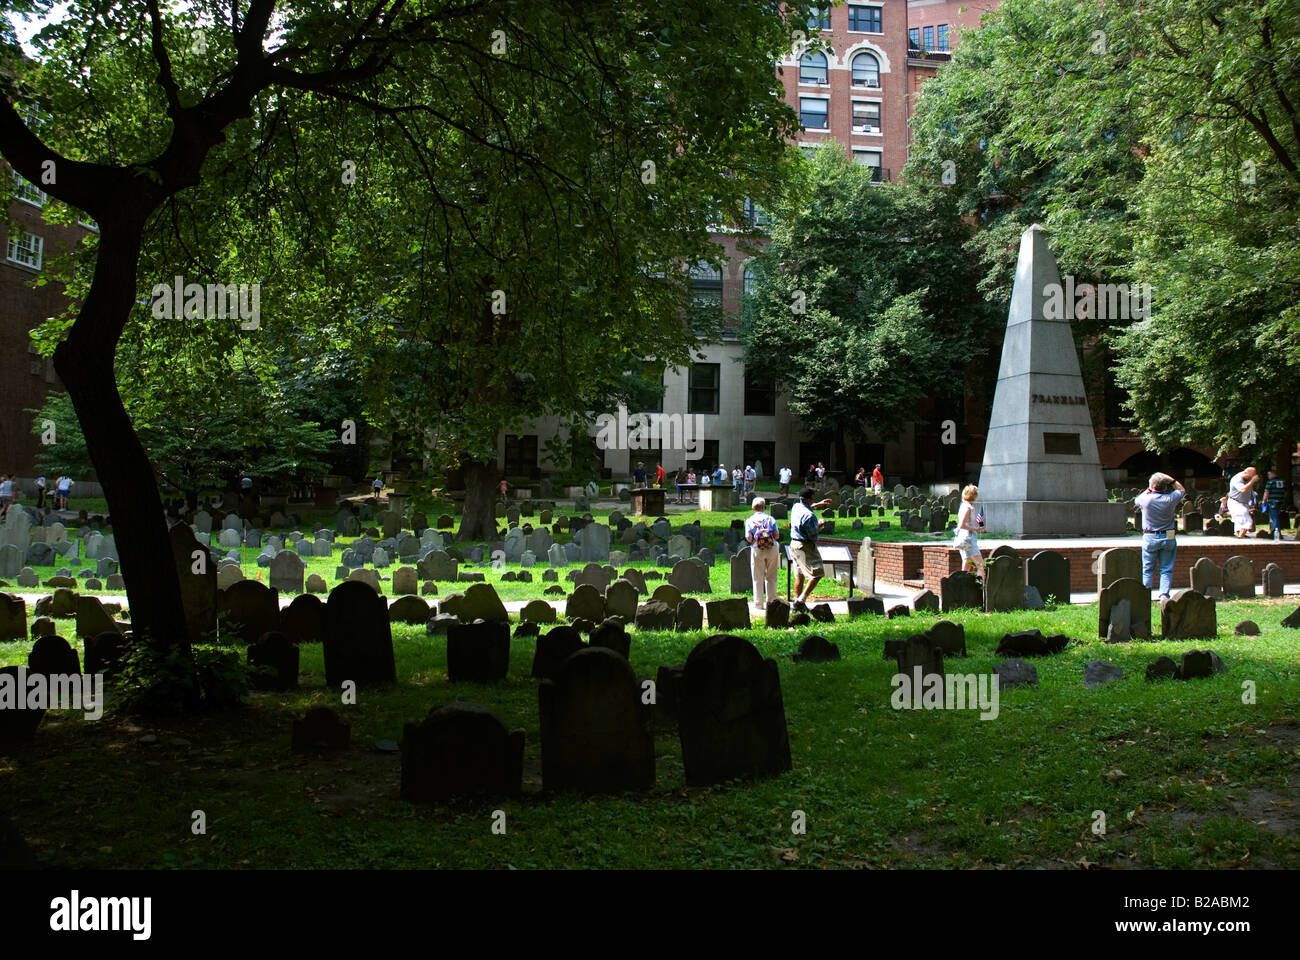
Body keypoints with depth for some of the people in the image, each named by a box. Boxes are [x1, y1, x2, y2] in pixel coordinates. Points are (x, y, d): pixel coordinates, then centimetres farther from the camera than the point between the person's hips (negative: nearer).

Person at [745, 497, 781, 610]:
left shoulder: (750, 520, 1)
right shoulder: (770, 518, 3)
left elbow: (749, 539, -6)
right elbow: (777, 535, -2)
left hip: (757, 550, -1)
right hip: (772, 549, 1)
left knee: (758, 577, 6)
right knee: (771, 577, 10)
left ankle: (759, 603, 9)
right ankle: (771, 601, 11)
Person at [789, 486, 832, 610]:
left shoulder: (795, 507, 5)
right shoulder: (810, 516, -22)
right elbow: (813, 537, -17)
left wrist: (819, 504, 36)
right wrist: (819, 526, -1)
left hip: (794, 544, 9)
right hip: (805, 546, -9)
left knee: (799, 575, 15)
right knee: (817, 574, -5)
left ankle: (797, 601, 17)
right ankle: (801, 599, -12)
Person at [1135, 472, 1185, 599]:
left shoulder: (1145, 499, -11)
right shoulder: (1170, 498, -8)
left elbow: (1136, 500, 14)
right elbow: (1182, 491, 14)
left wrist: (1148, 490, 15)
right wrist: (1171, 480, 8)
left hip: (1149, 538, -1)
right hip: (1168, 538, 1)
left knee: (1148, 569, 8)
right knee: (1166, 569, 6)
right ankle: (1164, 595, -1)